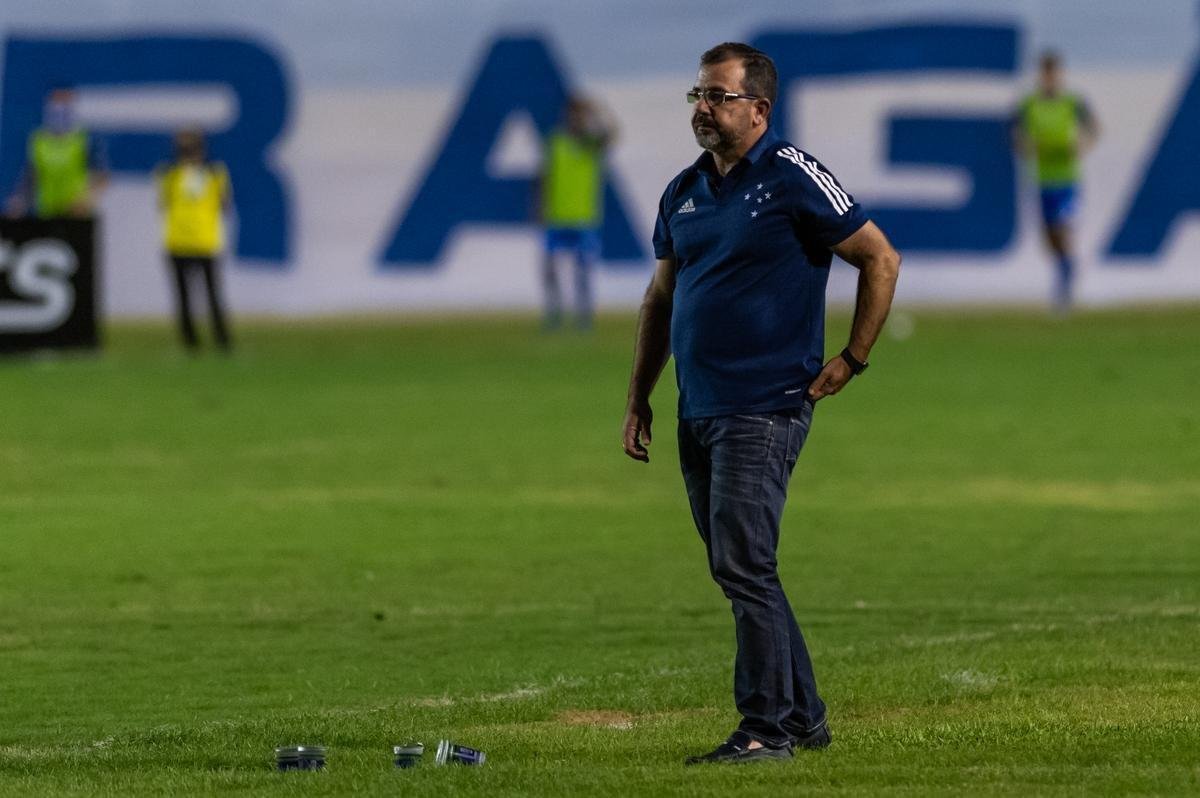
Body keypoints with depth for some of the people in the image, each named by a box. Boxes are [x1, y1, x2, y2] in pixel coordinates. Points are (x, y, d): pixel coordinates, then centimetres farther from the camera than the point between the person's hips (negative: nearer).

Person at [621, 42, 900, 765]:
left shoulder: (793, 179, -9)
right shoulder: (684, 192, 13)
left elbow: (881, 259, -6)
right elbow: (661, 299, 22)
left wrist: (852, 360, -6)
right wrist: (638, 399, 17)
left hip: (764, 409, -8)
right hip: (698, 411, 8)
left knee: (744, 568, -13)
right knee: (739, 572, 12)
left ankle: (767, 728, -10)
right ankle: (804, 716, 21)